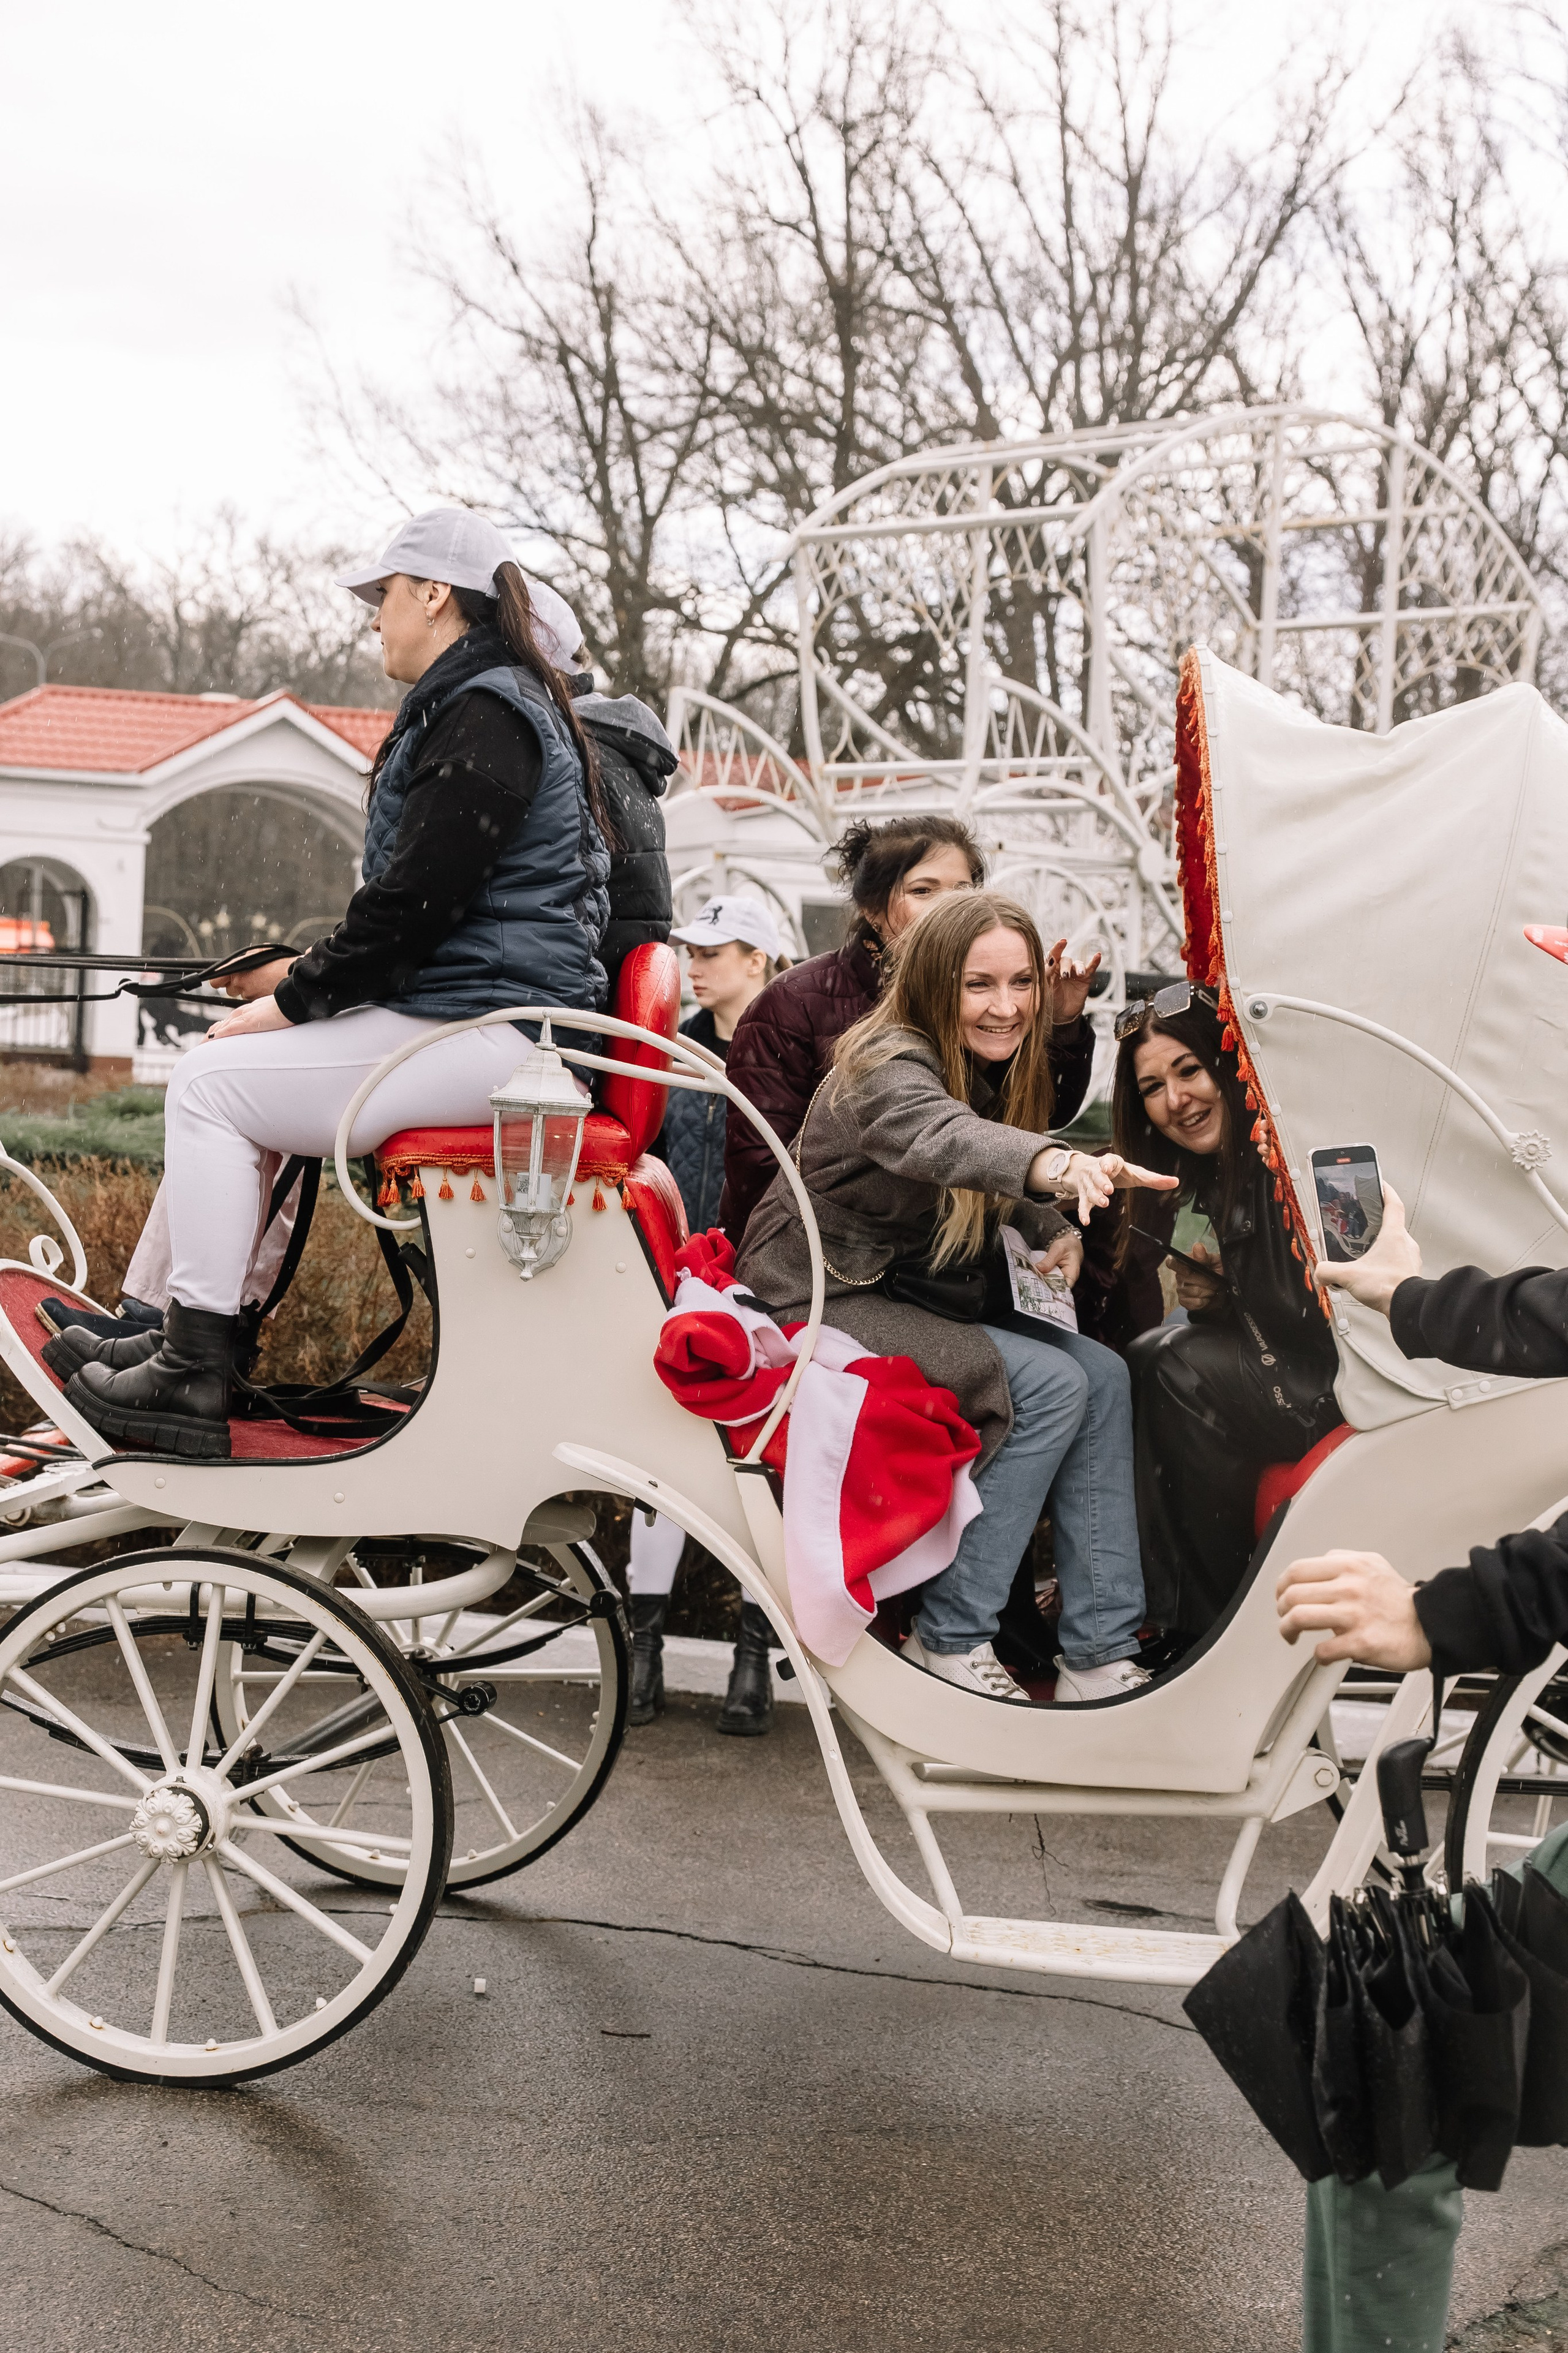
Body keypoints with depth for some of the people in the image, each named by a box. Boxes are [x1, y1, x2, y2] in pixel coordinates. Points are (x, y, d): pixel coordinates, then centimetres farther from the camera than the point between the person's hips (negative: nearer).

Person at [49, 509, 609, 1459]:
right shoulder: (483, 700, 21)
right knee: (227, 1074, 15)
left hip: (486, 1028, -11)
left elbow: (416, 899, -20)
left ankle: (195, 1379, -10)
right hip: (471, 1008, 11)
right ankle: (168, 1330, 15)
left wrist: (294, 1002, -12)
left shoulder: (485, 713, -14)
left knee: (212, 1086, -12)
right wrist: (309, 970, 15)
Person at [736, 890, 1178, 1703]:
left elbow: (996, 1193, 18)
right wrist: (1055, 1165, -65)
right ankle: (949, 1637, -13)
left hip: (927, 1301, 8)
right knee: (1050, 1385, -23)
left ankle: (1101, 1656, -10)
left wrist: (1051, 1232, -5)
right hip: (822, 1304, -8)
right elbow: (940, 1137, -46)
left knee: (1104, 1375, -11)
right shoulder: (885, 1069, -22)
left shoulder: (998, 1069, 5)